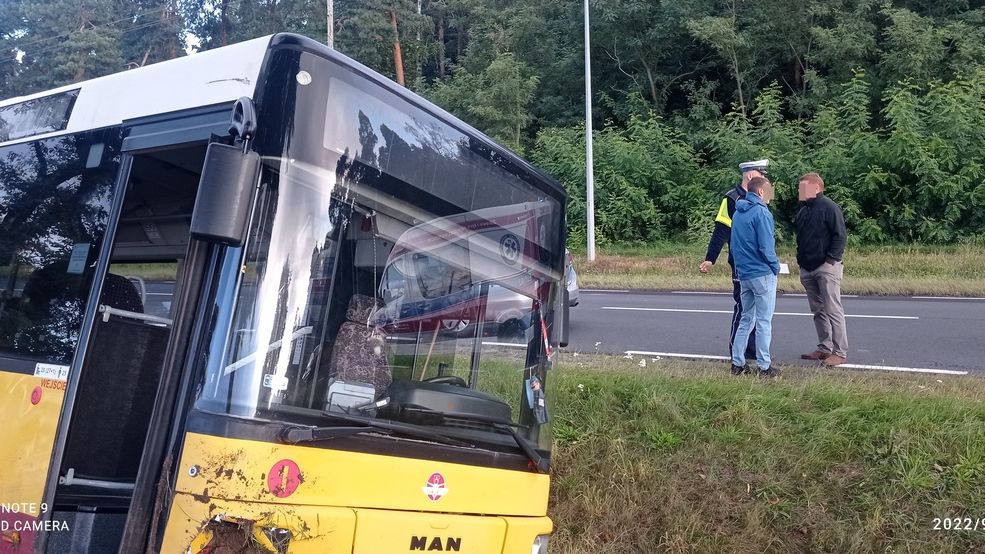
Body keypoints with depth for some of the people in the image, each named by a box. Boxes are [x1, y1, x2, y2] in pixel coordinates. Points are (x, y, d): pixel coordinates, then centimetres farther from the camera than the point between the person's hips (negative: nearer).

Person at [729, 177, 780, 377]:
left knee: (746, 319, 14)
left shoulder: (738, 213, 12)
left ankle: (737, 363, 14)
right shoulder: (761, 212, -13)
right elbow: (766, 247, -18)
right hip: (762, 274, -7)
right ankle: (764, 366, 4)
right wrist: (776, 266, -3)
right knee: (764, 322, -1)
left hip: (743, 274, 7)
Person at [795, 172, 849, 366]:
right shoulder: (803, 210, 16)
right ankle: (824, 348, 21)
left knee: (833, 310, -7)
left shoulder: (829, 207, -9)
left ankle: (840, 352, -3)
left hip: (826, 268, -9)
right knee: (817, 310, 13)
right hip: (807, 269, 9)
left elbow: (841, 236, -14)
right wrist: (800, 259, 14)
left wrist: (830, 259, -17)